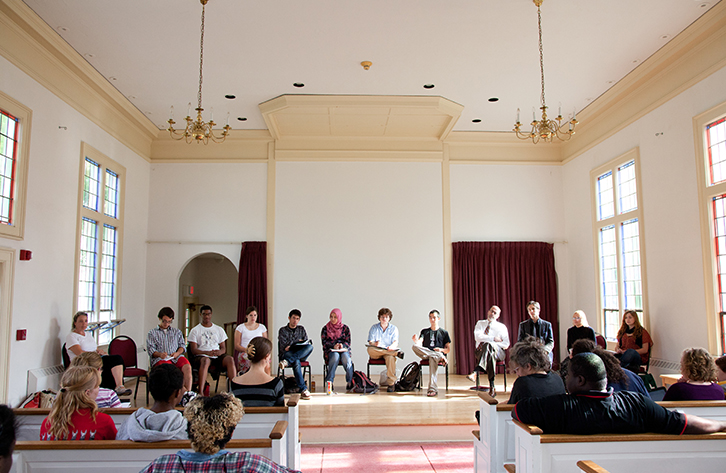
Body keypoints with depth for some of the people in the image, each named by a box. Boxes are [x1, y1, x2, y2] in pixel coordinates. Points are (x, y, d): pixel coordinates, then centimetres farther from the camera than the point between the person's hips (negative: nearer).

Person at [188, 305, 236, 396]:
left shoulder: (219, 330, 20)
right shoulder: (195, 331, 11)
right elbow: (193, 350, 0)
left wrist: (219, 352, -11)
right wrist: (207, 352, -19)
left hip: (218, 356, 3)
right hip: (201, 356, -3)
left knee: (230, 359, -30)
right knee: (206, 360, -39)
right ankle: (200, 392, -46)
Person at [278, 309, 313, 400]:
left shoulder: (301, 329, 21)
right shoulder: (283, 330, 10)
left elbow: (307, 343, 12)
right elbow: (283, 347, -2)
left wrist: (291, 346, -2)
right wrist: (297, 341, -1)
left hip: (301, 355, 3)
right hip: (287, 354, -3)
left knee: (310, 347, -31)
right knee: (296, 362, -40)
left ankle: (287, 361, -43)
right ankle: (303, 390, -47)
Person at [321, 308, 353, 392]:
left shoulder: (345, 328, 14)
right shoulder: (325, 328, 11)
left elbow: (348, 342, 6)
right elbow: (324, 342, 0)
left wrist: (342, 345, -17)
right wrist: (334, 346, -18)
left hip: (344, 350, 1)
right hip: (330, 351, -1)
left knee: (345, 356, -35)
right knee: (335, 356, -37)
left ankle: (350, 382, -33)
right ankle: (329, 381, -36)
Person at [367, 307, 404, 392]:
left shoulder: (394, 328, 11)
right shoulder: (374, 328, 11)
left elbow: (395, 342, -5)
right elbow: (370, 342, 0)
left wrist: (391, 346, -30)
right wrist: (375, 344, -26)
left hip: (389, 351, -1)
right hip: (376, 353, 1)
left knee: (390, 357, -38)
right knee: (370, 349, -36)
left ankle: (391, 382, -34)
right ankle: (397, 353, -35)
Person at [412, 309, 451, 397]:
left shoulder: (444, 332, 18)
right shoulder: (424, 331, 23)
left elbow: (448, 349, 12)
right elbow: (419, 344, 4)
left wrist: (441, 350, -10)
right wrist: (416, 341, -20)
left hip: (439, 353, -2)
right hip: (425, 355, 2)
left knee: (432, 359, -41)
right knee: (415, 346, -30)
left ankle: (433, 389, -46)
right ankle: (440, 357, -34)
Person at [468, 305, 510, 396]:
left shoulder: (502, 327, 11)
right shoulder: (480, 323, 15)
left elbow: (506, 344, -1)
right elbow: (477, 337, -6)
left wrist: (491, 343, -13)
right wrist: (494, 339, -13)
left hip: (497, 351, -1)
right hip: (480, 351, 1)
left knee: (488, 345, -39)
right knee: (490, 355, -39)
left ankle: (475, 372, -55)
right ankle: (492, 387, -46)